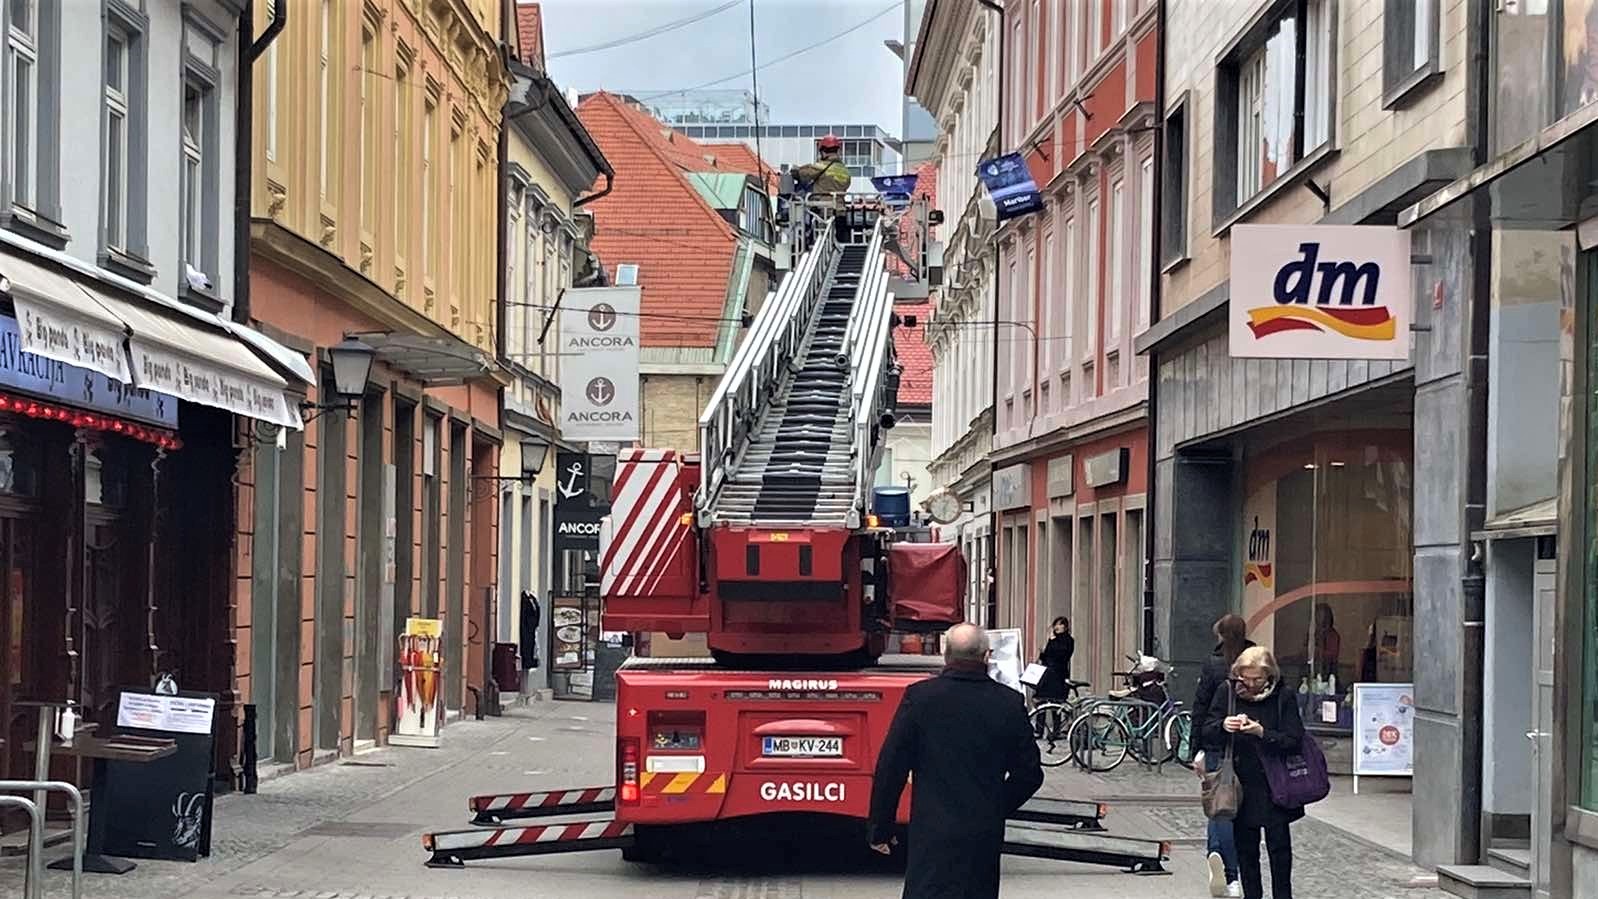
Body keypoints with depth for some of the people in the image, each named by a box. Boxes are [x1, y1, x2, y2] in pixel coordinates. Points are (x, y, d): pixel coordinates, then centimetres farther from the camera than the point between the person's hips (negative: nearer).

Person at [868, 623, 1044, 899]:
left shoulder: (920, 697, -7)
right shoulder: (1009, 703, 0)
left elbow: (890, 768, -4)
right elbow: (1029, 775, 8)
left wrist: (881, 829, 5)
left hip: (934, 833, -3)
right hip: (987, 835, 3)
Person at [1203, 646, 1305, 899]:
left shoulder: (1284, 696, -6)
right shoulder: (1227, 693, 0)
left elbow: (1293, 741, -10)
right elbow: (1207, 733, 0)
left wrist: (1262, 732, -25)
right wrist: (1224, 726, -22)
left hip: (1274, 786, -2)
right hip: (1241, 782, 2)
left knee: (1279, 845, 1)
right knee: (1245, 846, 7)